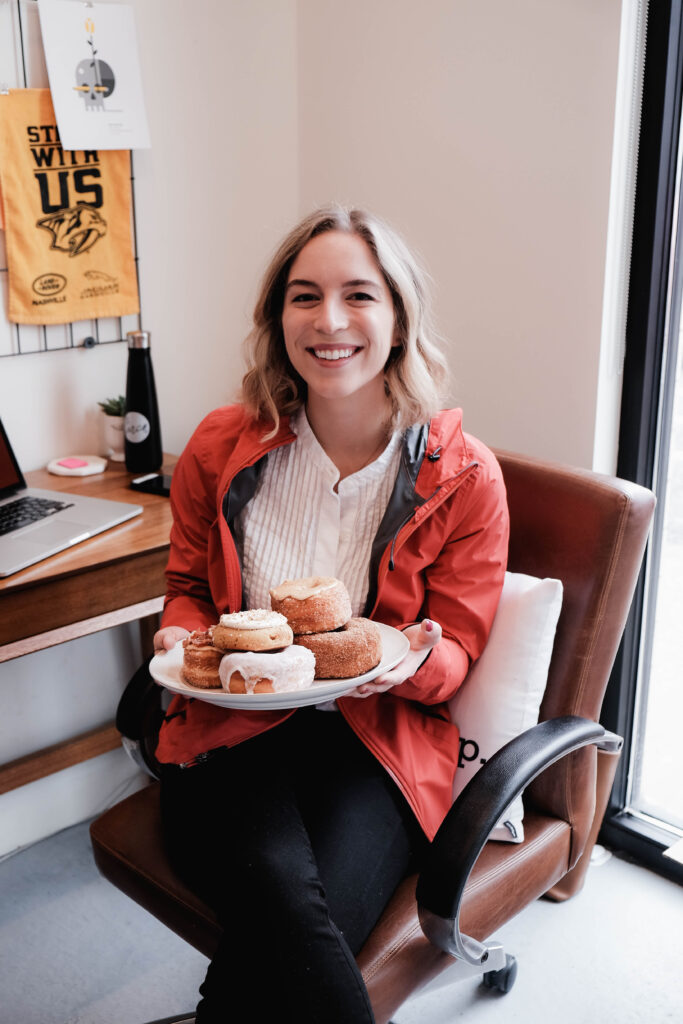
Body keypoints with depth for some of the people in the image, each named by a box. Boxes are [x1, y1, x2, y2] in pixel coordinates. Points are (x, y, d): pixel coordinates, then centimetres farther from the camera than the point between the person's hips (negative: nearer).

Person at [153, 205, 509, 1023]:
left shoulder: (464, 476, -3)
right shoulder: (221, 447, 2)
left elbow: (457, 654, 4)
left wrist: (415, 660, -20)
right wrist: (183, 636, -7)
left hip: (377, 741, 0)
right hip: (234, 725, 1)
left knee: (285, 934, -26)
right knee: (281, 893, -30)